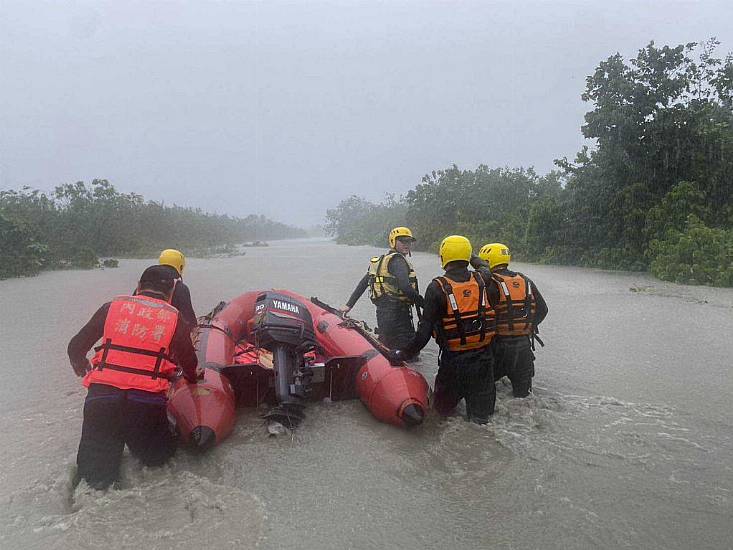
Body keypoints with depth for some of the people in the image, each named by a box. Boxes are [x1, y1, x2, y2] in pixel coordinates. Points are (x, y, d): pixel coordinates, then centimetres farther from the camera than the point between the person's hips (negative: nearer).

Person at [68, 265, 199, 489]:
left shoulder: (113, 306, 10)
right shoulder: (174, 317, 7)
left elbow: (76, 348, 15)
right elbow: (189, 363, 14)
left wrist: (81, 366, 38)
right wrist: (191, 378, 39)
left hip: (100, 397, 2)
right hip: (147, 401, -1)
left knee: (94, 473, 19)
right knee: (157, 457, 23)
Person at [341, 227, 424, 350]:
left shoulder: (378, 261, 19)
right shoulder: (397, 260, -11)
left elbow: (362, 283, 18)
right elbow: (405, 287, -24)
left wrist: (349, 305, 19)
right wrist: (423, 303, -15)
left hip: (381, 311, 10)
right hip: (397, 311, -10)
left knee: (386, 348, 17)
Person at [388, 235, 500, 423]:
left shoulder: (437, 288, -13)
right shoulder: (483, 280, -5)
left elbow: (424, 332, -14)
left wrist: (404, 354, -2)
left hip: (454, 361, -2)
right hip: (484, 358, 2)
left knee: (442, 409, 20)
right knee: (481, 416, 14)